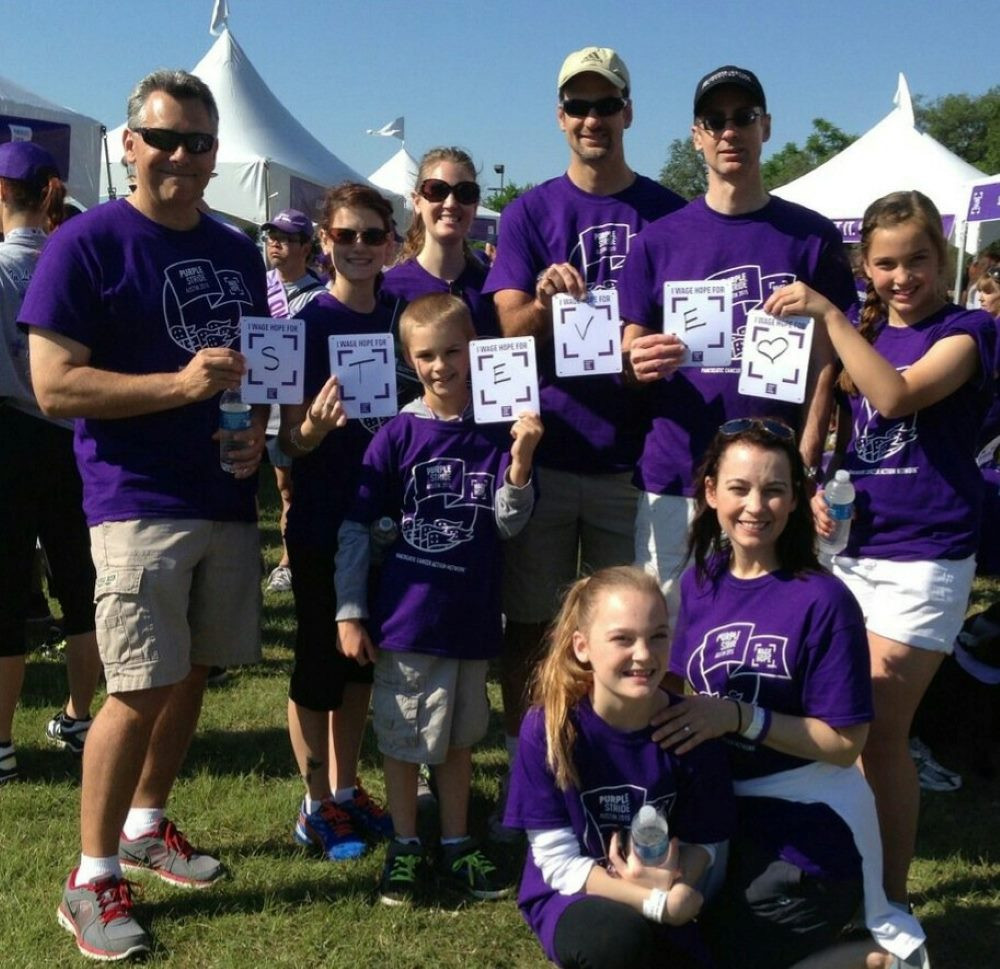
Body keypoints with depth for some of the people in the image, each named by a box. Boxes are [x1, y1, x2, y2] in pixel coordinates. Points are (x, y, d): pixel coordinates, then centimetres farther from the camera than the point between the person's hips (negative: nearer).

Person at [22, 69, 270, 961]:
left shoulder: (237, 251, 12)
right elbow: (55, 386, -13)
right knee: (141, 688, -7)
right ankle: (92, 878, 8)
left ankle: (146, 823, 33)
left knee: (193, 672, 14)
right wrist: (179, 385, -23)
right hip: (138, 505, -6)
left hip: (228, 501, 7)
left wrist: (258, 427, 0)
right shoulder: (86, 244, -8)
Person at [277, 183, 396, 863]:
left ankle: (347, 789, 30)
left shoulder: (395, 321, 5)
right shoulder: (310, 323, -10)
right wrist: (315, 427, -34)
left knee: (362, 656, 15)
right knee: (319, 661, 4)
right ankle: (317, 805, 19)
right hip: (321, 522, -5)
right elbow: (291, 439, -13)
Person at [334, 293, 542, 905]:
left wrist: (520, 462, -22)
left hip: (472, 617, 2)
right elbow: (356, 526, -2)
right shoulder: (399, 434, -6)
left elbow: (509, 523, -5)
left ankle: (457, 845, 32)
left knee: (460, 737, 17)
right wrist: (350, 613, -4)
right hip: (405, 618, -1)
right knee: (403, 737, 10)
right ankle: (406, 847, 27)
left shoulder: (498, 428, -3)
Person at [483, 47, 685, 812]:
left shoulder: (668, 213, 6)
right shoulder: (529, 213, 4)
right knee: (530, 624, 6)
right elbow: (511, 328, -6)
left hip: (633, 455, 0)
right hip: (544, 452, 0)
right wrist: (543, 302, -28)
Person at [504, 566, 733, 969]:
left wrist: (674, 880, -23)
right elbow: (559, 864, -16)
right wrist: (659, 903, -25)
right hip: (570, 897, -3)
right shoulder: (547, 727, -19)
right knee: (620, 935, -35)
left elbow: (701, 843, -1)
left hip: (666, 911, 4)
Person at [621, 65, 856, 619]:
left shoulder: (813, 238, 6)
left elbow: (824, 361, 3)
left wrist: (805, 466, -8)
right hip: (673, 482, 1)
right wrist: (641, 364, -17)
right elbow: (630, 359, 8)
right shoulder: (659, 241, 7)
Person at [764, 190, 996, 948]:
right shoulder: (864, 333, 12)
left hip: (924, 557, -6)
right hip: (852, 546, 6)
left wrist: (829, 316, -24)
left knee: (880, 735, -4)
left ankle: (893, 895, 12)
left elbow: (896, 396, -25)